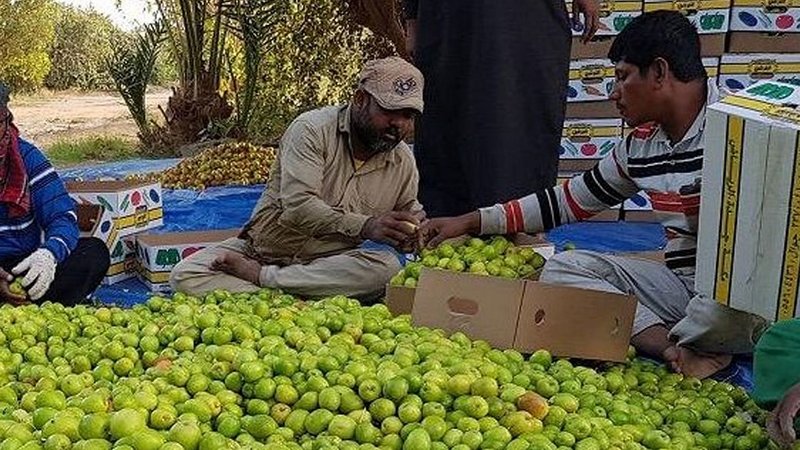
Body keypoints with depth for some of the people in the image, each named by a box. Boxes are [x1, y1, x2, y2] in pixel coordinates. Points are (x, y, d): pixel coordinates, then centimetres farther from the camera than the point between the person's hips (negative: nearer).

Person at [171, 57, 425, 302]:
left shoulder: (404, 162, 3)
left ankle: (260, 276, -20)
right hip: (266, 248, -2)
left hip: (331, 264, 3)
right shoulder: (312, 129, -13)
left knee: (386, 267, -31)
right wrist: (365, 226, -38)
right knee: (185, 277, -21)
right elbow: (298, 206, -26)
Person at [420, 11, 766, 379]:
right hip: (680, 285, 8)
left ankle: (679, 344, -9)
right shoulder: (641, 145, 9)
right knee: (561, 268, -3)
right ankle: (684, 352, -18)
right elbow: (571, 201, 18)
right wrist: (473, 221, 16)